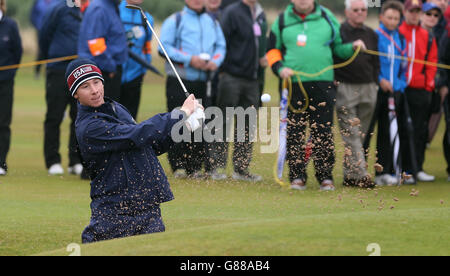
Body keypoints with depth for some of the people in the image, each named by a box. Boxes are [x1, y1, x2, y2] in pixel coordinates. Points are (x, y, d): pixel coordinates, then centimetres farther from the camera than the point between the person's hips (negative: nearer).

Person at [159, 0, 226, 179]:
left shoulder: (213, 23, 17)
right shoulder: (175, 21, 2)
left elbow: (221, 46, 16)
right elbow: (165, 47, -7)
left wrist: (215, 61, -6)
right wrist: (189, 59, -15)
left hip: (204, 82, 4)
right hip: (179, 81, -4)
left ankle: (195, 166, 8)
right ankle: (178, 166, -1)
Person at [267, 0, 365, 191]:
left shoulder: (328, 18, 11)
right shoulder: (282, 21, 10)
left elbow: (338, 48, 17)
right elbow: (272, 50, 14)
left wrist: (352, 47, -2)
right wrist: (279, 68, -3)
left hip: (323, 84, 0)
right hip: (293, 84, 0)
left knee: (323, 132, -2)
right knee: (294, 132, 1)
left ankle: (325, 176, 4)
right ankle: (297, 176, 8)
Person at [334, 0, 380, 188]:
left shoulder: (371, 35, 15)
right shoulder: (338, 32, -1)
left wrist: (375, 84, 12)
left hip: (368, 89, 5)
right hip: (345, 88, -5)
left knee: (361, 133, 6)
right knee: (351, 134, -9)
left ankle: (349, 175, 14)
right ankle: (359, 174, -15)